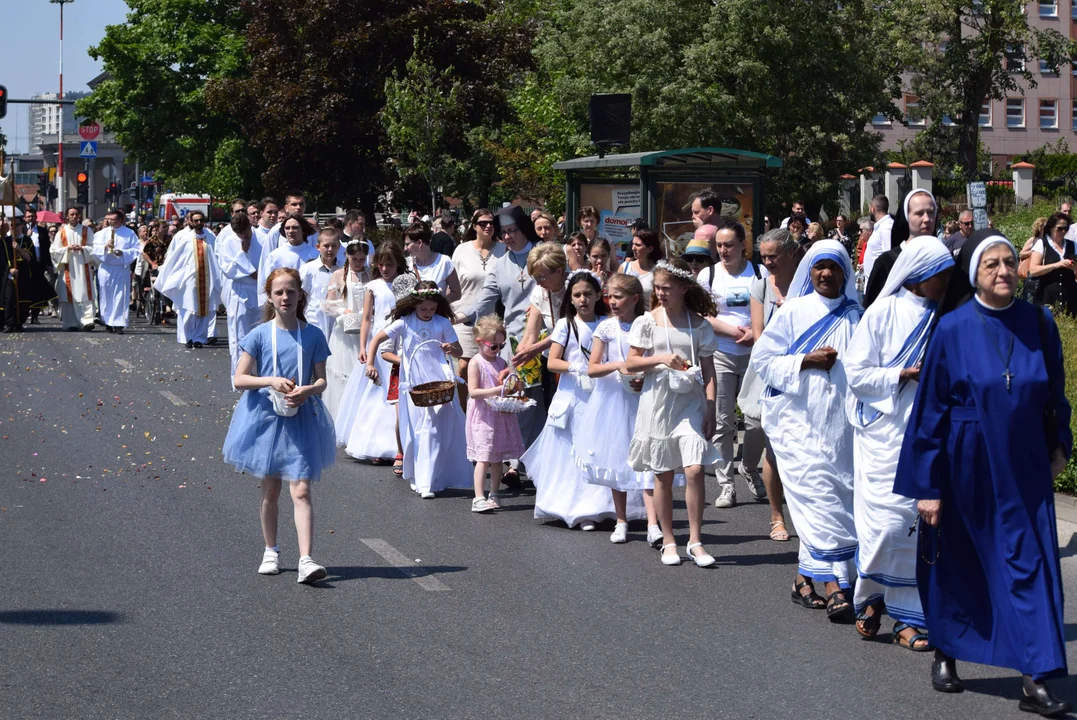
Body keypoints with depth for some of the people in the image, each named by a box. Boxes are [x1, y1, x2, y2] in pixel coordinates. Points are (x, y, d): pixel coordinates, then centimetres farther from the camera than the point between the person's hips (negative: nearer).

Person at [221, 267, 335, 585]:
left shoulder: (313, 336, 1)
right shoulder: (260, 335, -1)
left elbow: (321, 380, 4)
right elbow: (239, 379, -2)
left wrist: (307, 391, -18)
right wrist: (271, 381, -18)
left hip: (301, 419, 0)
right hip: (266, 416, 0)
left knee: (301, 491, -10)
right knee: (270, 491, 12)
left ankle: (306, 560, -18)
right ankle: (271, 551, 28)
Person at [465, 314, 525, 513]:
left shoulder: (501, 362, 12)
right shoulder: (475, 363, -8)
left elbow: (509, 387, 23)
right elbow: (473, 391, -15)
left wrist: (511, 388, -1)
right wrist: (497, 390, -22)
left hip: (501, 415, 7)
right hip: (483, 416, -7)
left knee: (498, 457, 9)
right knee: (484, 457, -11)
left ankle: (494, 495, 18)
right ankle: (479, 498, -12)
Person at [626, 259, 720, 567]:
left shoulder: (699, 324, 2)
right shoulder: (648, 322, 2)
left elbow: (708, 371, 4)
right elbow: (631, 363, 2)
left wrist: (710, 411, -2)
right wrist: (661, 359, -15)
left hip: (690, 402, -1)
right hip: (658, 401, 1)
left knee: (694, 469, -13)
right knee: (663, 475, 6)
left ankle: (695, 541, -4)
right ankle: (668, 541, 16)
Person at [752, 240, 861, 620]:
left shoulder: (855, 317, 10)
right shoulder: (793, 312, 5)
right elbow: (763, 359, 2)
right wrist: (806, 361, -10)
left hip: (840, 421, 3)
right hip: (799, 420, -3)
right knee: (818, 494, -12)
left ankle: (807, 577, 17)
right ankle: (834, 583, -16)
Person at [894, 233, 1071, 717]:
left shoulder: (1039, 324, 0)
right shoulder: (953, 329, -8)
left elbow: (1054, 395, 13)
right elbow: (930, 407, -6)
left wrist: (1058, 445, 11)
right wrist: (928, 484, -7)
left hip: (1024, 468, 2)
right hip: (965, 466, -2)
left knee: (1030, 564, -3)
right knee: (956, 564, 9)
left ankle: (1035, 680, -3)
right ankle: (945, 654, 31)